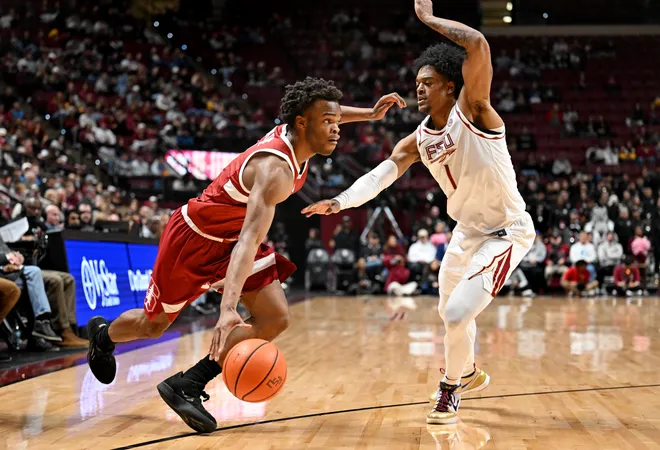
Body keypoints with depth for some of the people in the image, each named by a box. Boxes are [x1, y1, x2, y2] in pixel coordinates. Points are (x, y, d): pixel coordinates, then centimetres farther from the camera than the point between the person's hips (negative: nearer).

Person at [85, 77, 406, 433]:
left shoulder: (290, 132, -10)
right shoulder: (276, 169, -36)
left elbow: (323, 113, 17)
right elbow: (250, 240, -47)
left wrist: (370, 114, 7)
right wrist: (228, 308, -56)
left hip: (232, 238, 8)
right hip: (193, 238, -8)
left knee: (275, 319, -12)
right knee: (152, 325, 13)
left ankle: (187, 386, -4)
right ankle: (101, 335, 49)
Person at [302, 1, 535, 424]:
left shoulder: (472, 110, -20)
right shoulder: (418, 140, -1)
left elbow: (478, 44, -34)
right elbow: (380, 175, -8)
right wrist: (339, 202, -24)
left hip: (507, 231, -8)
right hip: (468, 231, 8)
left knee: (458, 313, -17)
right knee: (450, 310, 23)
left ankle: (451, 388, 11)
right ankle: (470, 373, 52)